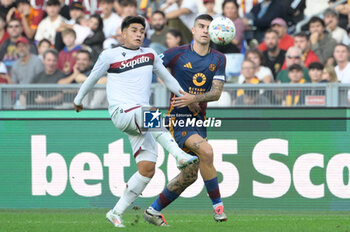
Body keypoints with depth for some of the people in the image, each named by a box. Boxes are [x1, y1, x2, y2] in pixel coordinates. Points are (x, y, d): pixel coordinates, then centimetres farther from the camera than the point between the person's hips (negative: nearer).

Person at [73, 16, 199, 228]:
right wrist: (78, 100, 28)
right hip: (121, 113, -5)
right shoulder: (109, 56, 4)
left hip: (142, 119, 5)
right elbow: (92, 78, 17)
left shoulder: (150, 55, 17)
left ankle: (116, 213, 2)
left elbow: (166, 77, 27)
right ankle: (179, 155, -49)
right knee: (152, 113, -38)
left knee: (147, 169, -7)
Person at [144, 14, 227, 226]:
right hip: (179, 119, -6)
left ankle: (154, 211, 23)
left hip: (199, 120, 6)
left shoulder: (218, 59, 5)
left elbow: (216, 92, -3)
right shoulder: (177, 54, -7)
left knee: (190, 175, 7)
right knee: (206, 152, -27)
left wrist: (194, 98, -19)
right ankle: (217, 205, -16)